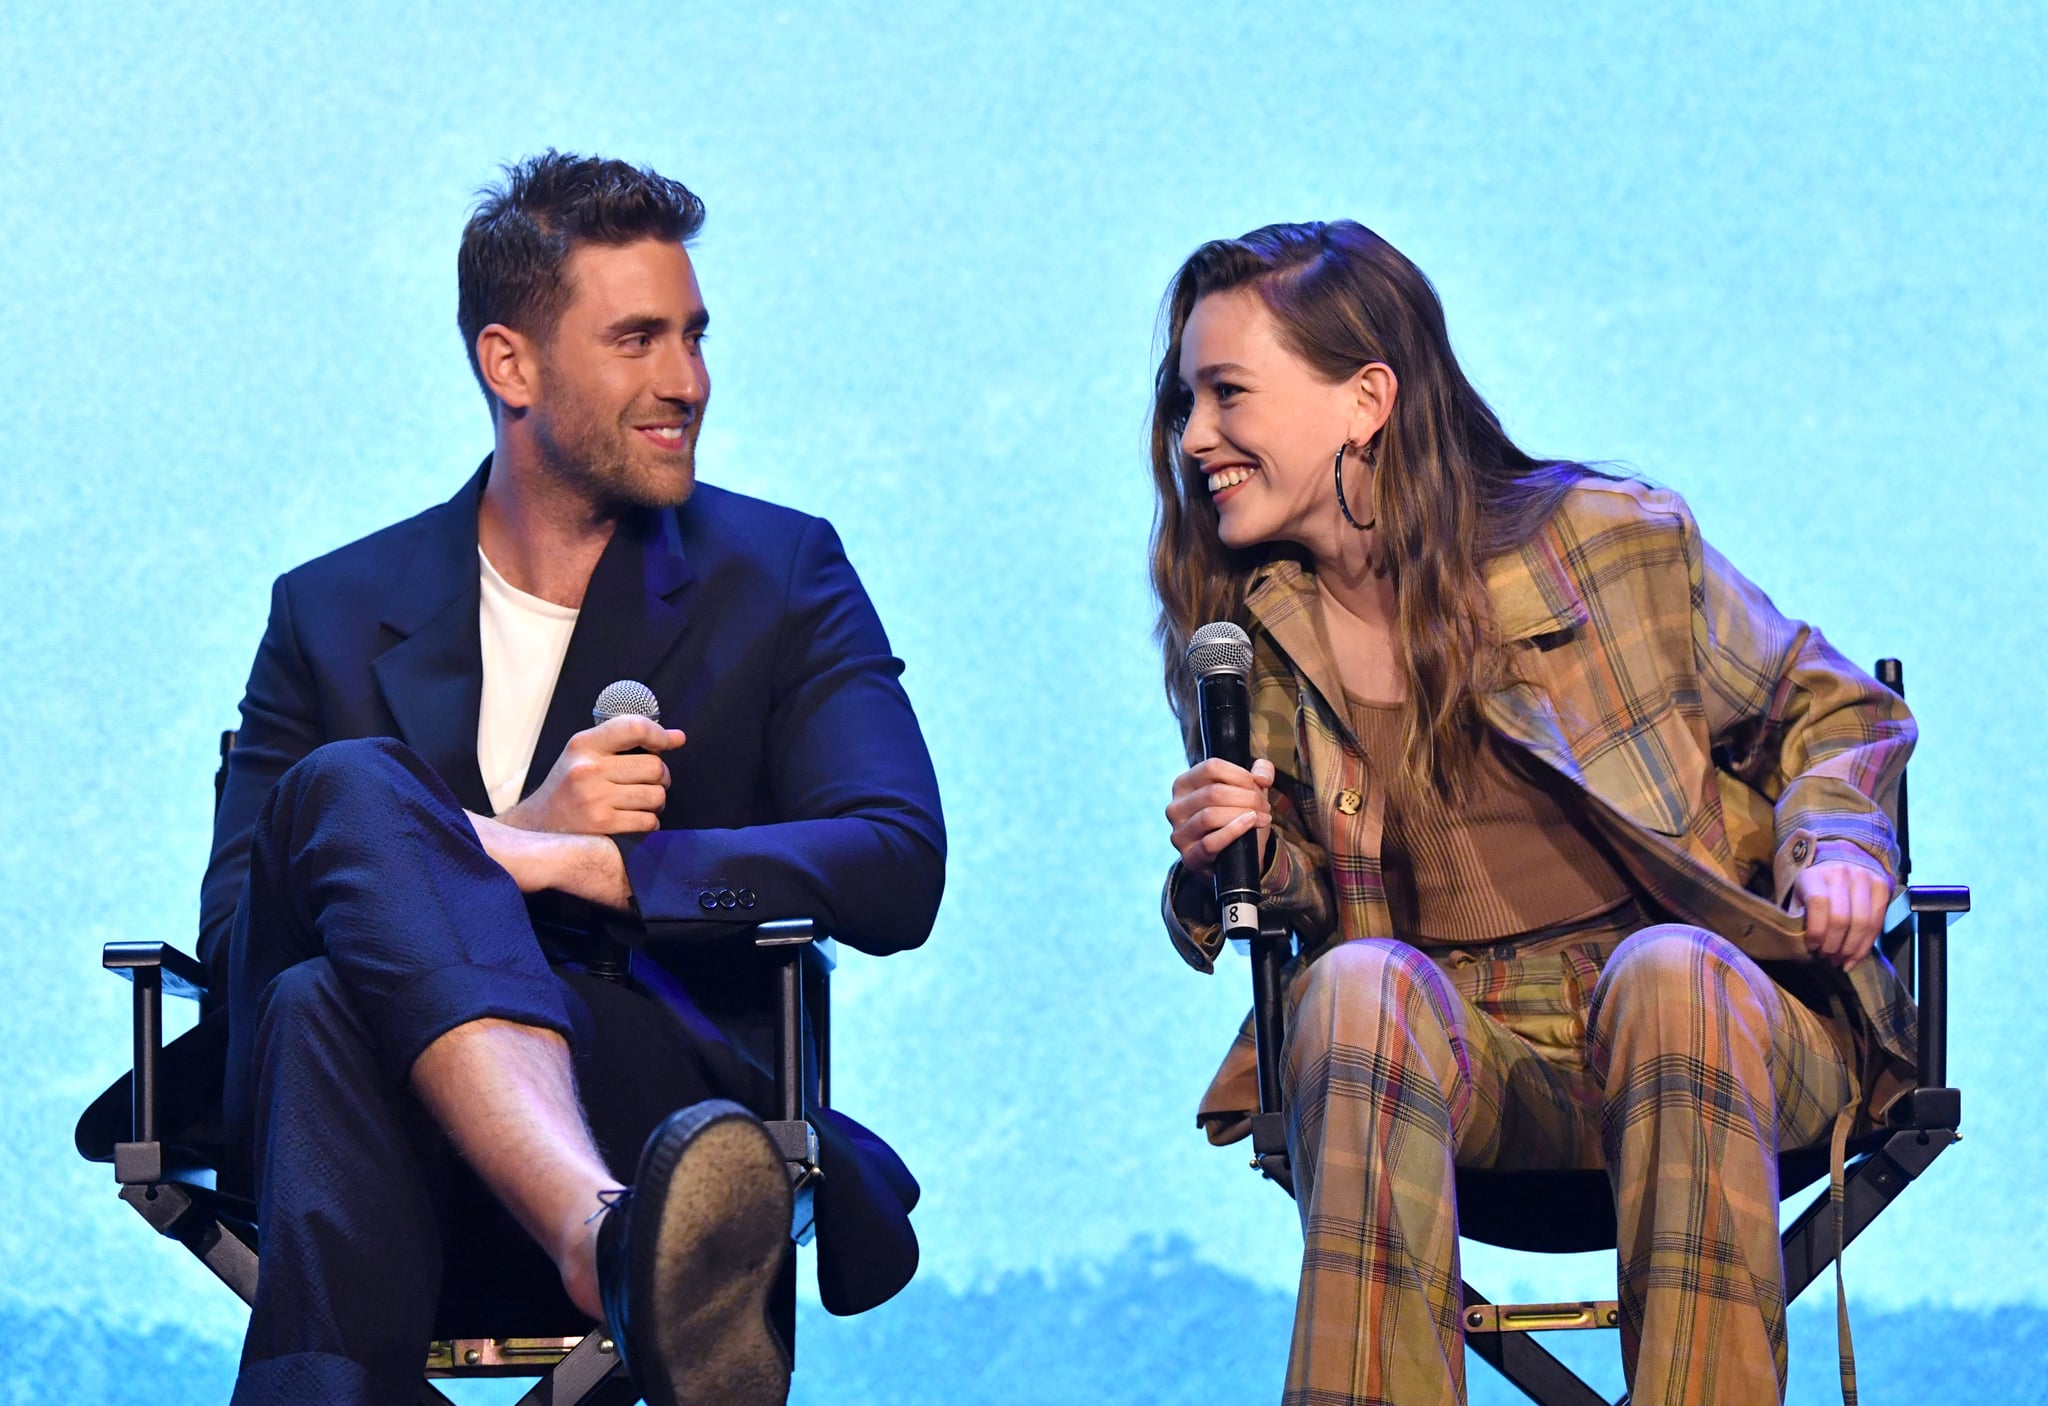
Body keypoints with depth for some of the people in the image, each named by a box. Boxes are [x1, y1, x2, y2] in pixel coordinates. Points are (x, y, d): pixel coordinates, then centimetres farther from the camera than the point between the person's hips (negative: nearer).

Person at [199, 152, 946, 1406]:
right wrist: (518, 836, -12)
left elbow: (900, 870, -1)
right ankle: (615, 1241, -56)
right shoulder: (335, 616, 17)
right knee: (352, 784, -31)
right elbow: (234, 932, 3)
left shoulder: (779, 576, 15)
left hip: (665, 1102, -2)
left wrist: (591, 864, -14)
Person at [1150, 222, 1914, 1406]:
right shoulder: (1248, 646, 11)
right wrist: (1230, 868, -2)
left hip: (1714, 1007, -1)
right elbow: (1288, 915, 22)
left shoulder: (1621, 544, 3)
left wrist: (1835, 847, -5)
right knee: (1363, 986, -33)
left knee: (1667, 974, -37)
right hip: (1452, 1040, 1)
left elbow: (1828, 713, 16)